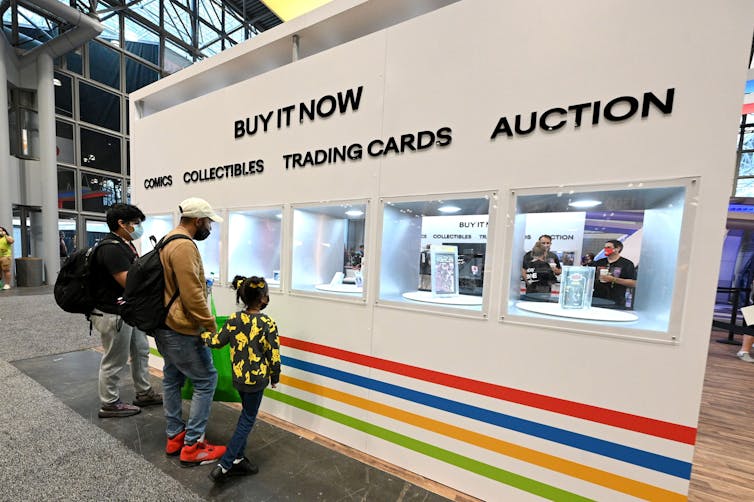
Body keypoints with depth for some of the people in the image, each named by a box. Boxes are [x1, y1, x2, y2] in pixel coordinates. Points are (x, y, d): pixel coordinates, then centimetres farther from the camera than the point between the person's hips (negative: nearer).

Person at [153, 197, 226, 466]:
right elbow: (192, 295, -25)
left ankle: (175, 436, 33)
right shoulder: (184, 246, -21)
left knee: (172, 378, 19)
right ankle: (192, 446, 11)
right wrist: (211, 326, -17)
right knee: (206, 380, 1)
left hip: (164, 325, 11)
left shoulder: (169, 241, 12)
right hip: (181, 329, -11)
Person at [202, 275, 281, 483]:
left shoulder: (234, 319, -7)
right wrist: (275, 378, 1)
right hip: (257, 379, -5)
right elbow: (274, 355, -16)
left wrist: (202, 333, 21)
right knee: (247, 420, 12)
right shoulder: (268, 323, -19)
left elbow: (217, 342, 1)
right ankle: (224, 465, 13)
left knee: (246, 416, 23)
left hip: (239, 376, 6)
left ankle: (238, 459, 32)